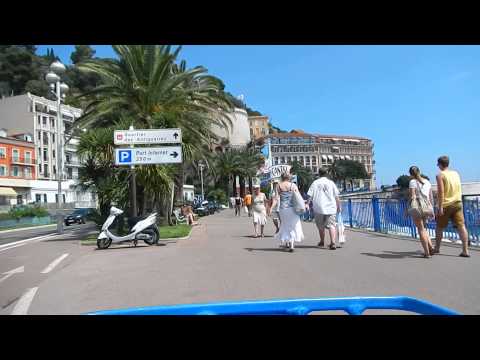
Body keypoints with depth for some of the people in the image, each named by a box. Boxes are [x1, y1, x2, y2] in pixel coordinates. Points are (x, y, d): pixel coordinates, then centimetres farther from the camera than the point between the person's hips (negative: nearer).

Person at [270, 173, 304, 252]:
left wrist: (272, 207, -7)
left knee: (286, 225, 19)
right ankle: (292, 244, -1)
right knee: (293, 226, 8)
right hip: (292, 208, -1)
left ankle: (286, 243, 25)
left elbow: (277, 198, -7)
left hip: (282, 208, 1)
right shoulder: (293, 185, -1)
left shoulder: (278, 186, 0)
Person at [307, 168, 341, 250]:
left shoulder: (315, 183, 3)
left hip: (319, 208, 0)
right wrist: (339, 207, 11)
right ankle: (333, 242, -16)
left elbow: (310, 195, -2)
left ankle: (322, 242, 28)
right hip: (331, 208, 0)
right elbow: (337, 197, 4)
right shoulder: (331, 183, 4)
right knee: (331, 225, -1)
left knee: (320, 226, 14)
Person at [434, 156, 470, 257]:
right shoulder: (456, 173, 10)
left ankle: (437, 248, 21)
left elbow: (441, 192, -17)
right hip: (457, 203, 5)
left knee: (439, 227, 9)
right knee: (461, 226, 0)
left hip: (445, 205, -5)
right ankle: (465, 250, -4)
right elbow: (458, 189, 20)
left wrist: (440, 207, -18)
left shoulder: (440, 175, -10)